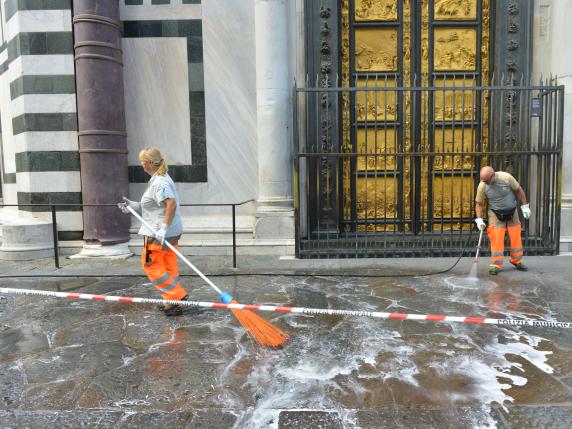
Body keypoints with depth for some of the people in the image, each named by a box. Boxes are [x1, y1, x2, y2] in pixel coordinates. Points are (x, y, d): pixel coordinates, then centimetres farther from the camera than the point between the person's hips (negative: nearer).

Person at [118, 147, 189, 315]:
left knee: (151, 265, 1)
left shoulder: (159, 182, -18)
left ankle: (178, 295, 3)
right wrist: (135, 205, 22)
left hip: (158, 234, -10)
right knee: (168, 267, 14)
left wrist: (163, 228, -31)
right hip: (170, 232, 10)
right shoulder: (161, 179, 15)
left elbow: (171, 204, -30)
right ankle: (172, 302, 22)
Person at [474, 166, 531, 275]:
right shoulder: (482, 186, -17)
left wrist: (524, 206, -1)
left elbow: (518, 190, -4)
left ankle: (517, 261, 24)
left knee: (516, 237, 6)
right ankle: (496, 264, 1)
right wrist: (479, 219, -14)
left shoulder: (506, 177, -19)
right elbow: (479, 203, -6)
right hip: (496, 214, -1)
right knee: (496, 239, -8)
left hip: (512, 212, 1)